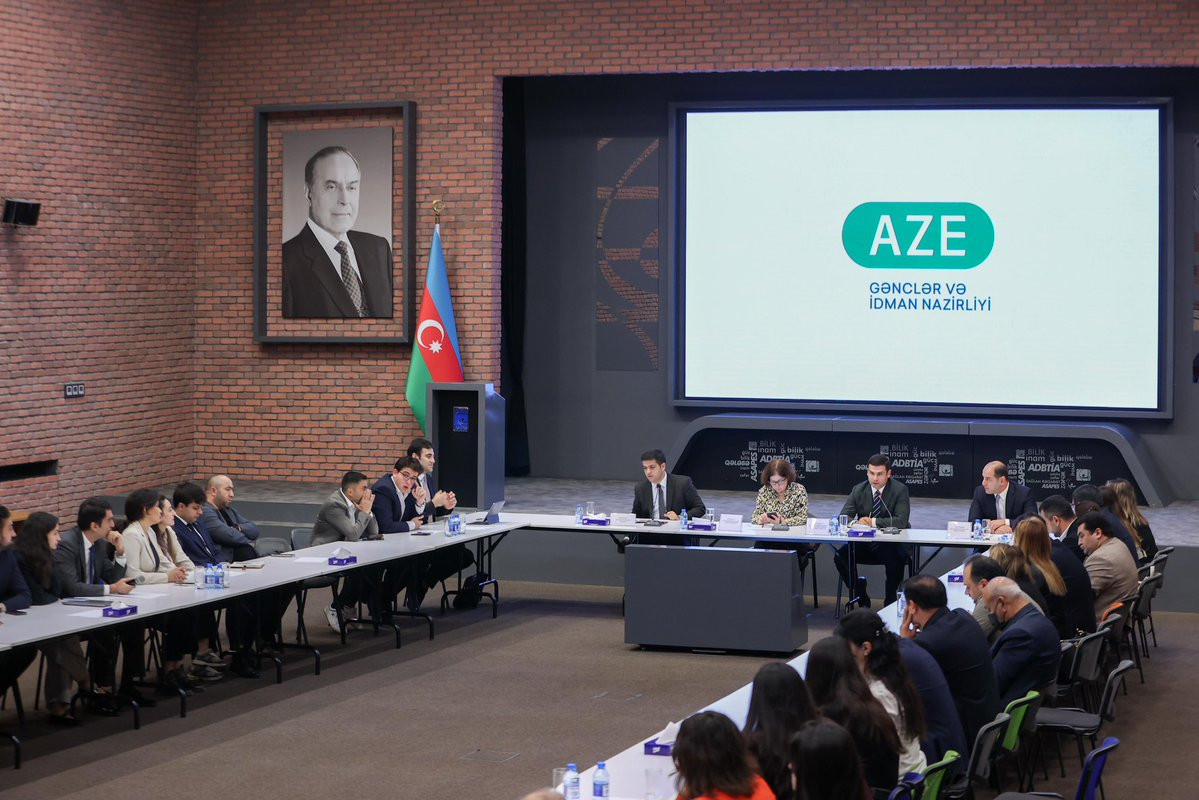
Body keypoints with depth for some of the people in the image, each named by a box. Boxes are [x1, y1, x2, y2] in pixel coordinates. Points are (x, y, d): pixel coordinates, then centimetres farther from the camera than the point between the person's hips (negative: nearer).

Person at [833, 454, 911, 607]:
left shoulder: (900, 490, -9)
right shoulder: (858, 490, 2)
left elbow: (901, 521, -19)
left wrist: (873, 522, -26)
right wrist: (857, 522, -25)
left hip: (891, 544, -4)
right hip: (864, 544, 4)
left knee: (897, 559, -34)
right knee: (840, 555, -20)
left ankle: (890, 598, -8)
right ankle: (858, 591, 4)